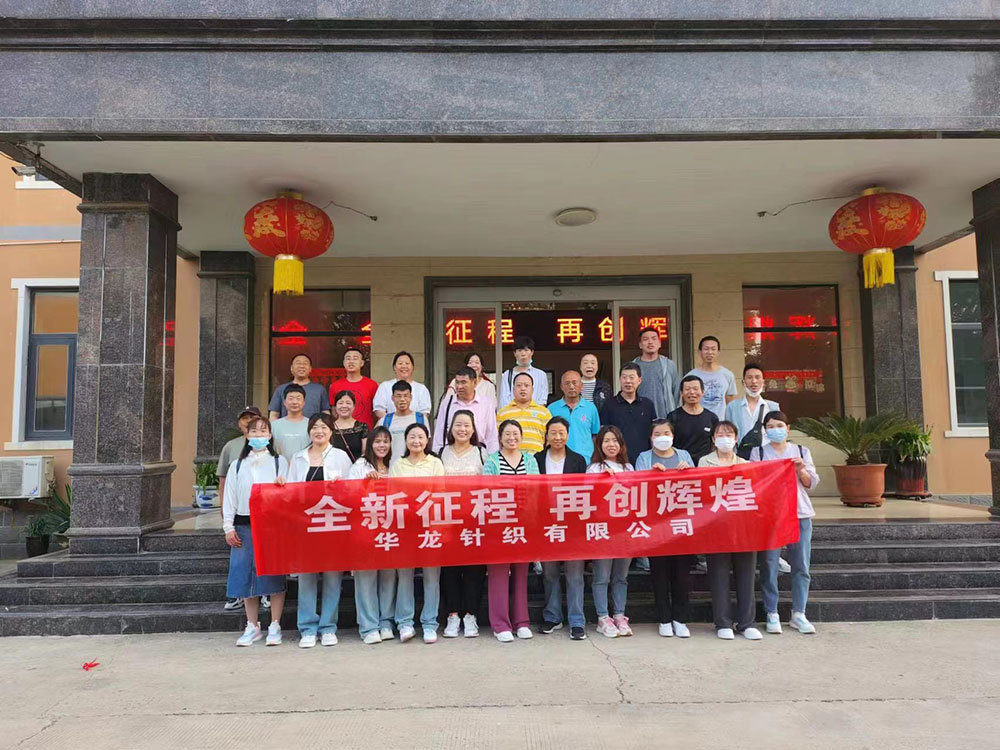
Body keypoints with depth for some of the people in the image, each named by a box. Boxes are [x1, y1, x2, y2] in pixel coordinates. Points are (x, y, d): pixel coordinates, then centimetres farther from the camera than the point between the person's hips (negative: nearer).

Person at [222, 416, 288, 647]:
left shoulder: (279, 462, 5)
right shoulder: (237, 465, 13)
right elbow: (229, 497, 11)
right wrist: (228, 527, 2)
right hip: (244, 526, 3)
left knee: (274, 575, -1)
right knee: (246, 575, 4)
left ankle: (275, 626, 9)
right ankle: (252, 627, 16)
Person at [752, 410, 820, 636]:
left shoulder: (802, 451, 13)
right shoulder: (758, 452, 8)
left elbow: (812, 483, 9)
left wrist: (801, 470, -9)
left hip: (800, 514, 2)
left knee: (801, 565, 3)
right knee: (769, 565, -3)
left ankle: (798, 614, 14)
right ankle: (771, 614, 6)